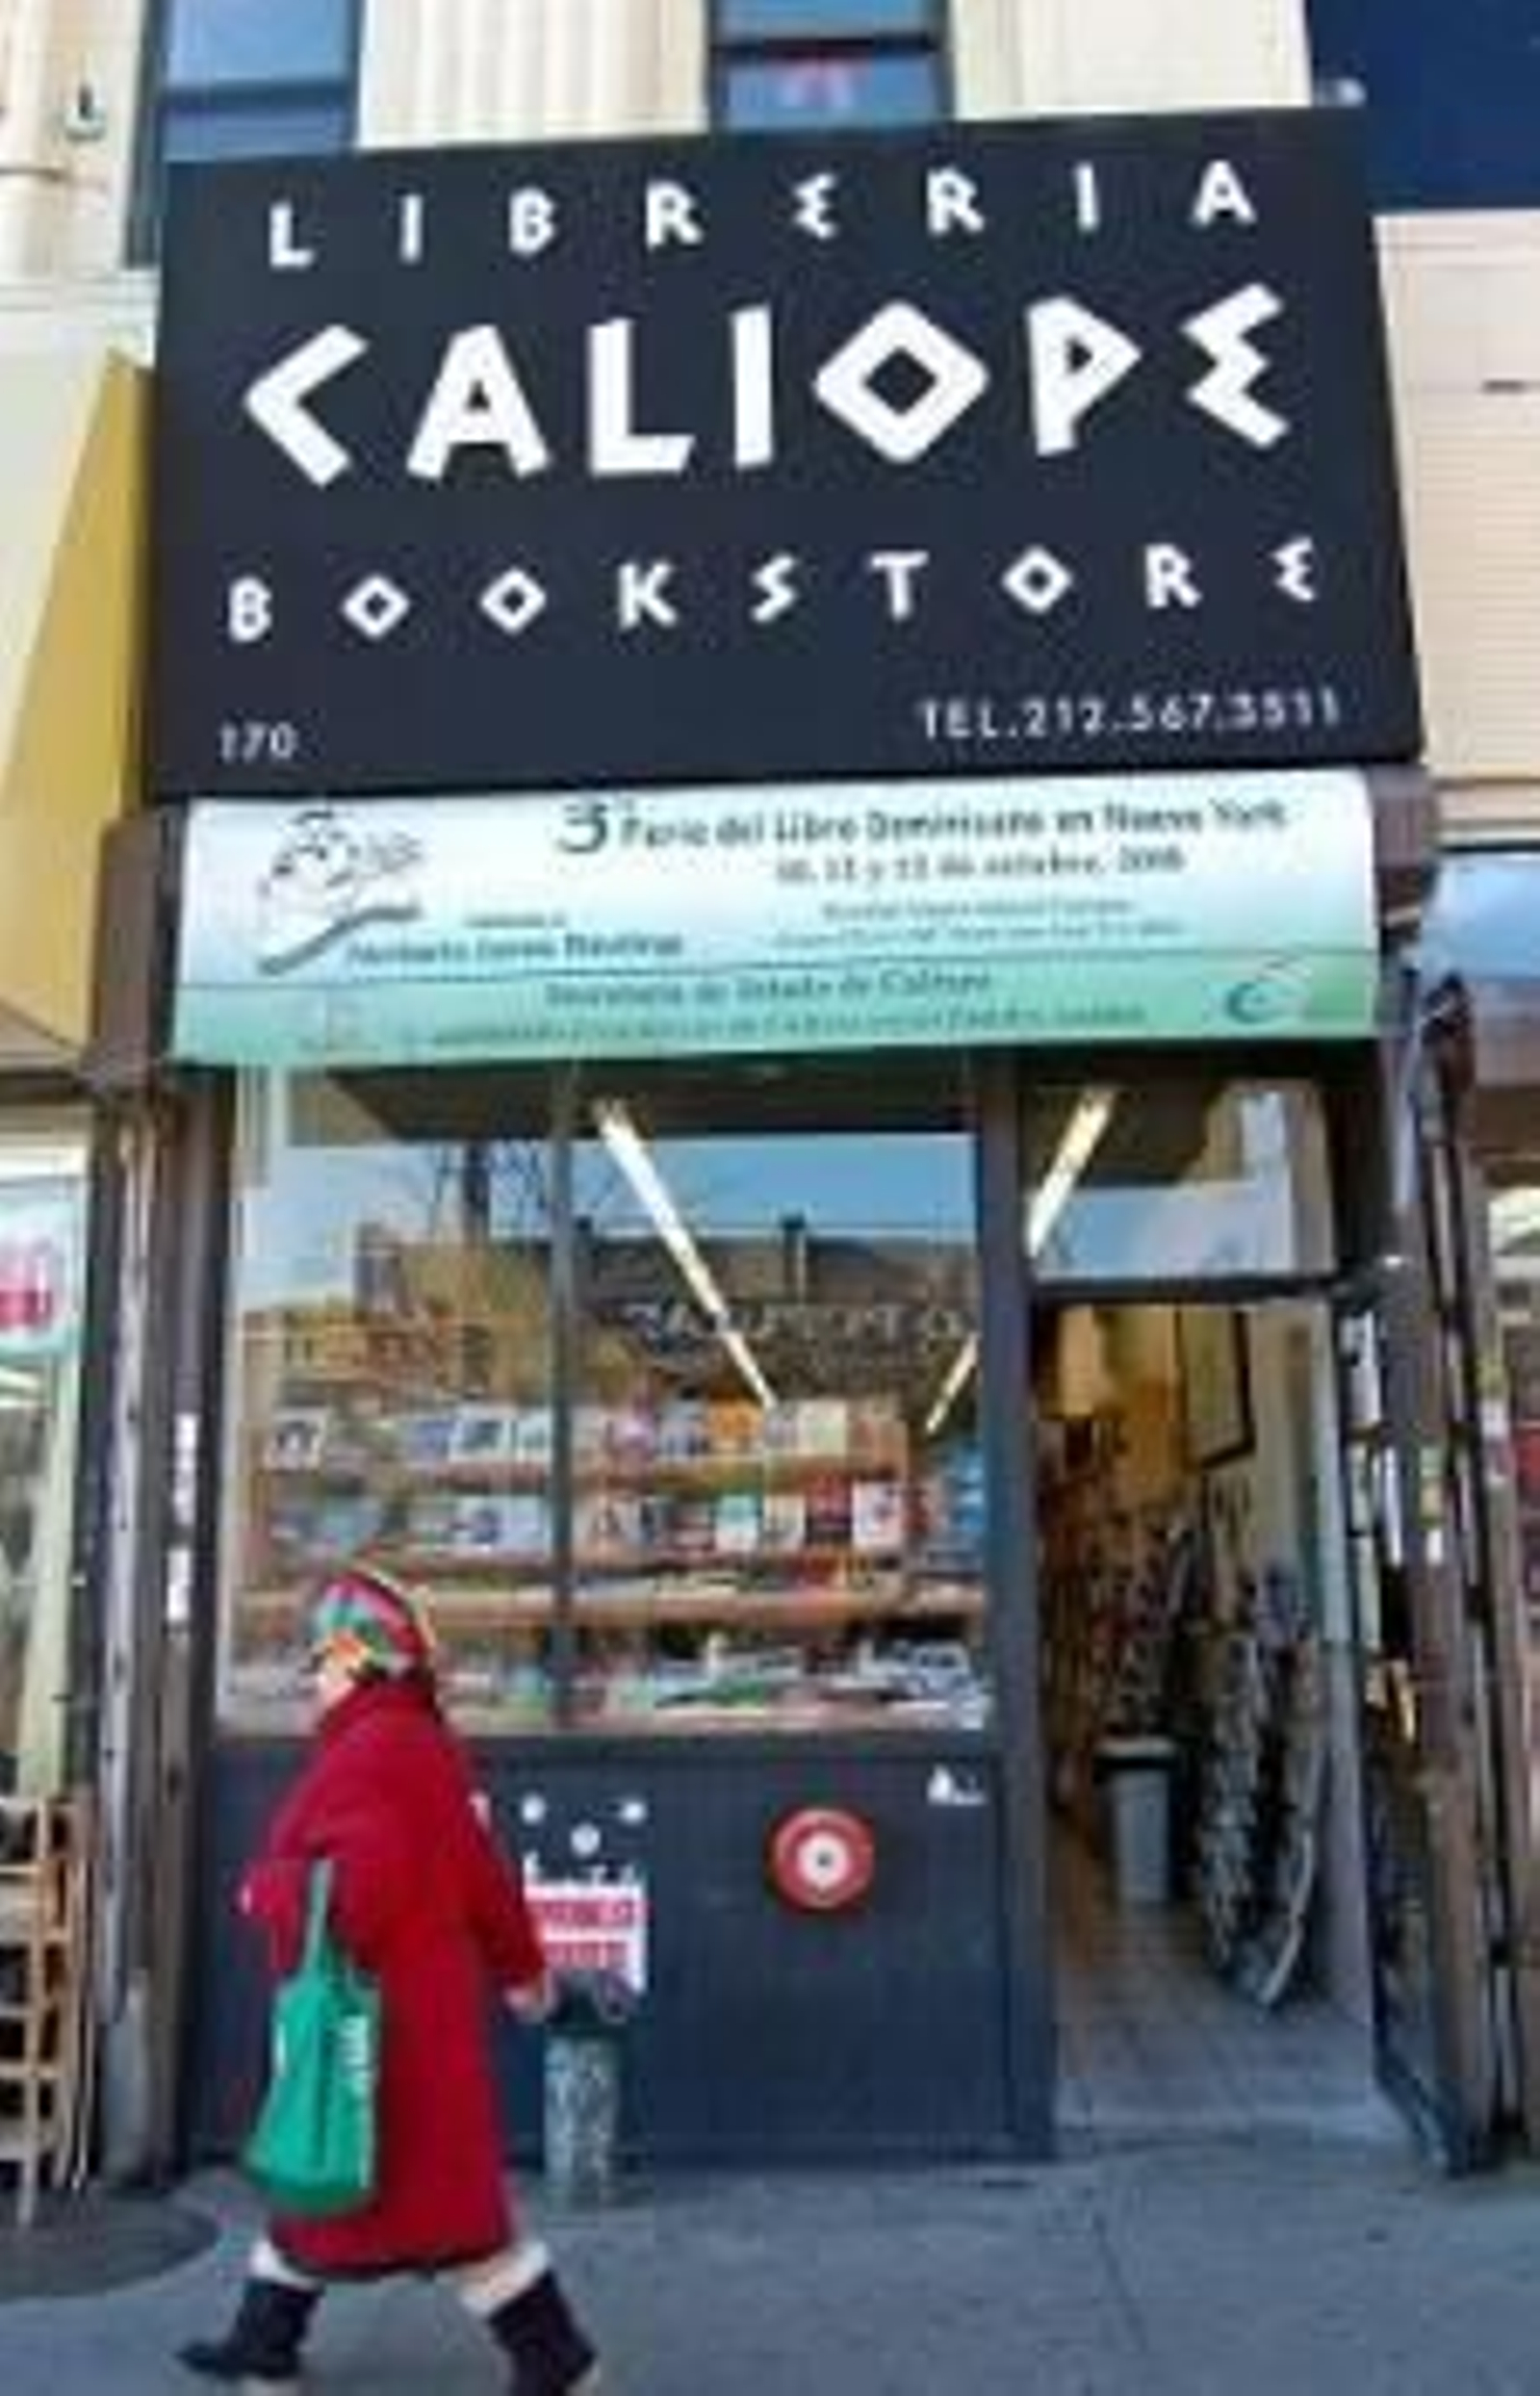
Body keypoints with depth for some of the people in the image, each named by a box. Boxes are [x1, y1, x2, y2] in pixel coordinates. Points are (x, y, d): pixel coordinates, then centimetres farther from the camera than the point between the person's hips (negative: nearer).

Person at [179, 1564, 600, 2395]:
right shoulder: (426, 1746, 12)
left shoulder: (370, 1751, -20)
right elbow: (484, 1873, 16)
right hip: (415, 2007, 11)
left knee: (441, 2195, -3)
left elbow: (359, 1881, -31)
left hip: (380, 2015, -11)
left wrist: (266, 1888, -13)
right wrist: (521, 1967, 24)